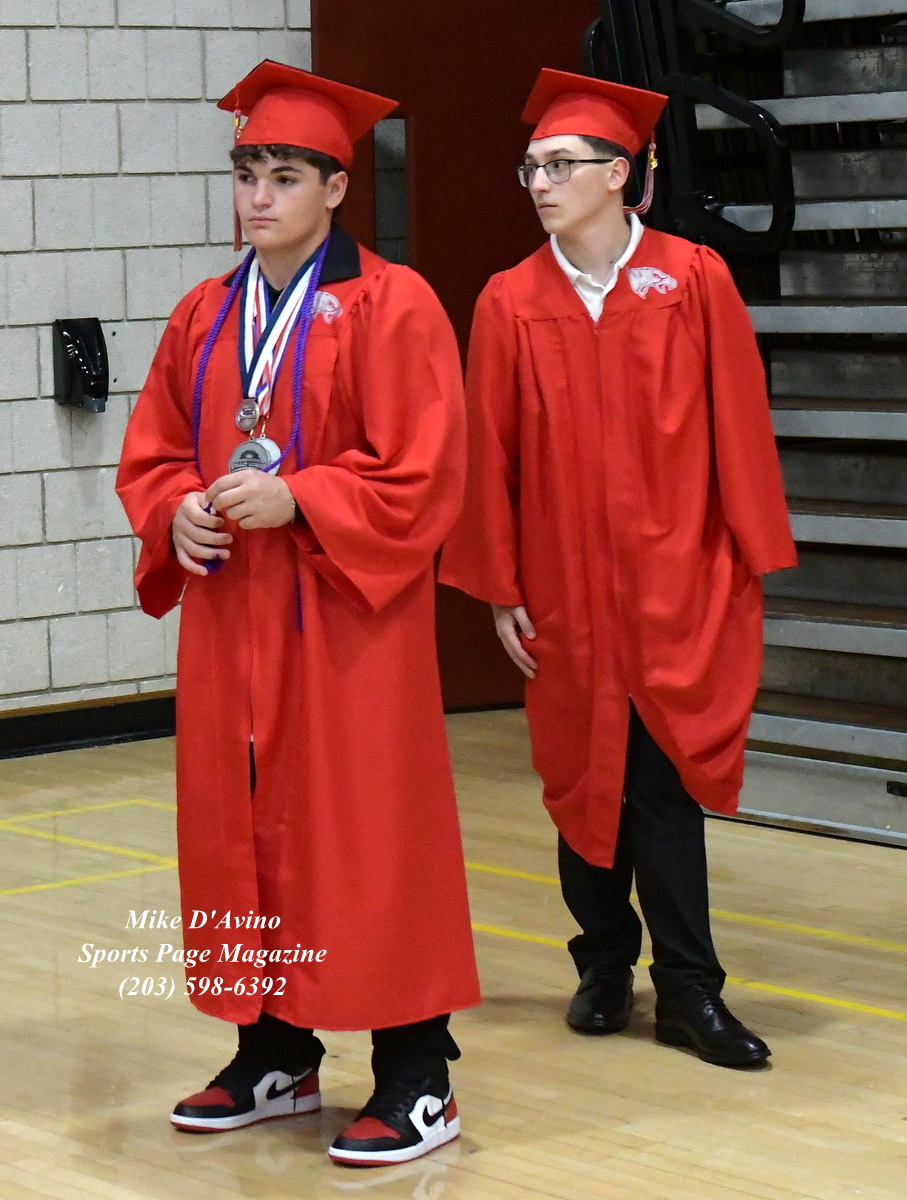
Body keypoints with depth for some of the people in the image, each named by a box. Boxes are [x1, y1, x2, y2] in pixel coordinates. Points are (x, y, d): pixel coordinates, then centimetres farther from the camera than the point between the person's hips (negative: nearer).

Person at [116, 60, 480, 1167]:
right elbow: (150, 454, 15)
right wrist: (178, 513, -6)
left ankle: (416, 1082, 4)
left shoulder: (388, 308, -7)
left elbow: (423, 474, -12)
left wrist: (294, 501, -20)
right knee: (240, 826, 9)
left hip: (345, 619, -6)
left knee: (364, 832, -4)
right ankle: (274, 1057, 22)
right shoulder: (205, 316, 12)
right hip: (229, 613, 6)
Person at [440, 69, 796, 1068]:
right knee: (582, 776, 10)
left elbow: (738, 426, -1)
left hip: (676, 586, -2)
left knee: (664, 778, -4)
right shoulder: (510, 304, 1)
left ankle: (685, 988, 2)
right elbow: (489, 453, 2)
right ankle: (605, 962, 24)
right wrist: (499, 589, 0)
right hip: (565, 591, 2)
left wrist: (750, 562, -3)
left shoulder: (695, 282, -3)